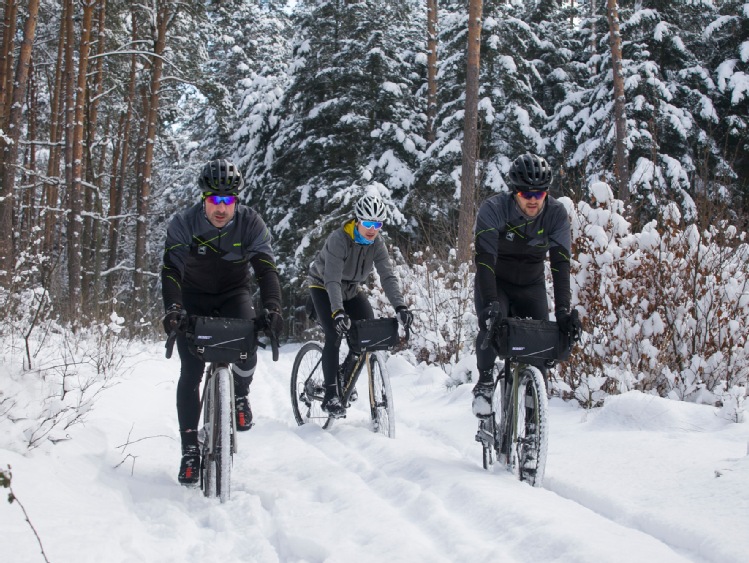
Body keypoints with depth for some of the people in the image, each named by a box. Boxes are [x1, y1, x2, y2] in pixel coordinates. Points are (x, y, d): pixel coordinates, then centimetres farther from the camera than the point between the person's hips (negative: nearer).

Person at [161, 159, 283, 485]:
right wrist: (173, 308, -47)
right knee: (190, 373, -9)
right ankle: (190, 450, -1)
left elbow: (266, 268, -26)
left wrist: (272, 308, -42)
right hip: (195, 296, 0)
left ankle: (240, 394, 5)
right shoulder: (183, 224, -21)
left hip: (234, 294, 0)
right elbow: (171, 269, -29)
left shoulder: (251, 223, -19)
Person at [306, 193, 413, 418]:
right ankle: (330, 394, -16)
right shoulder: (339, 239, -31)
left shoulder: (377, 244, -16)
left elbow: (388, 276, -25)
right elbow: (332, 279, -39)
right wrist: (337, 311, -53)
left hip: (351, 289, 5)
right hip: (323, 288, -5)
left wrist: (400, 306, -41)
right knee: (334, 335, -23)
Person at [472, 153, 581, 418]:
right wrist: (490, 303, -48)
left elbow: (560, 263, -26)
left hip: (531, 286, 2)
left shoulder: (556, 214, -20)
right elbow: (484, 258, -35)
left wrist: (563, 310, -38)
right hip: (494, 282, -2)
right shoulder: (493, 209, -27)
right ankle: (485, 382, -8)